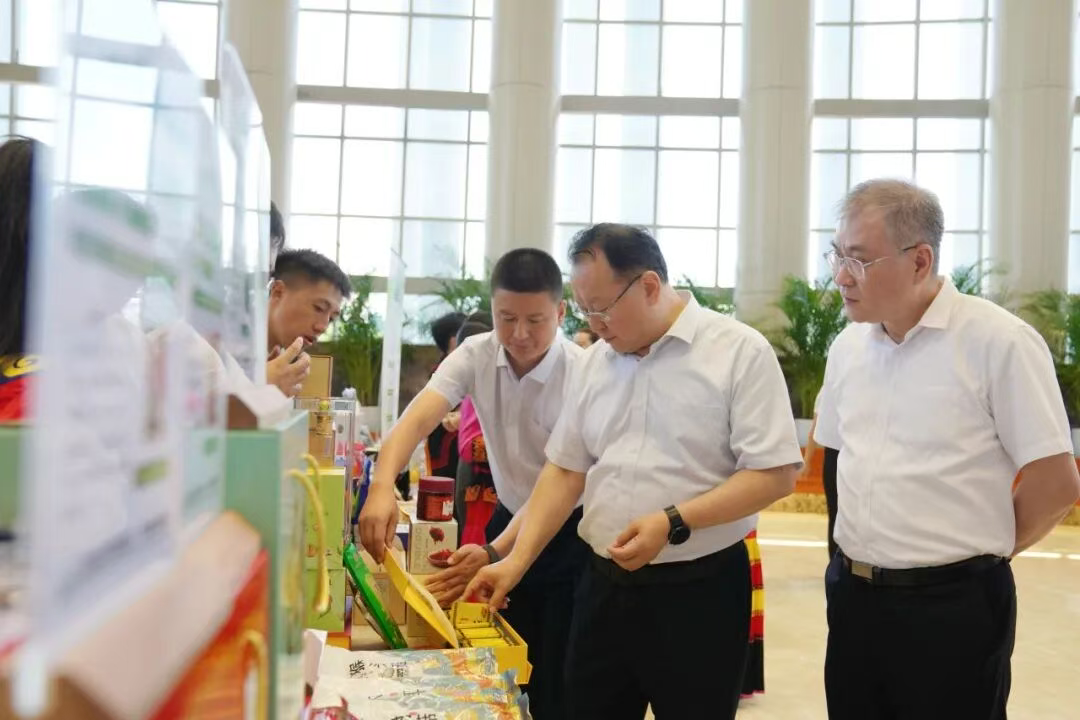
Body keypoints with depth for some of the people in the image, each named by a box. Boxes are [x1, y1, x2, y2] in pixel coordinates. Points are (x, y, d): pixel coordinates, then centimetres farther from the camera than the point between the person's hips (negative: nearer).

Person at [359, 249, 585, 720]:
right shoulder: (476, 355, -10)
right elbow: (418, 418, -24)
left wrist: (495, 553, -39)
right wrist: (382, 487, -43)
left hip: (569, 533, -4)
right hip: (509, 518, 4)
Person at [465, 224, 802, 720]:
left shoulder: (740, 351, -10)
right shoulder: (594, 363, 7)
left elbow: (774, 474, -14)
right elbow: (565, 470, 10)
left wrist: (673, 523, -21)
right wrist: (517, 560, 2)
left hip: (700, 589, -5)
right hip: (604, 584, 5)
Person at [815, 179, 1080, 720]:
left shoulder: (999, 341, -14)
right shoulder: (847, 346, 6)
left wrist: (979, 551, 1)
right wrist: (861, 551, 11)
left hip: (953, 605, -6)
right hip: (852, 597, 6)